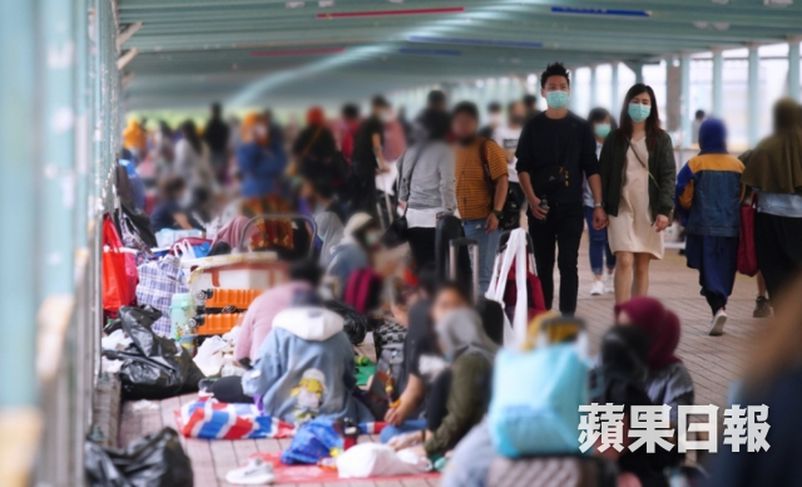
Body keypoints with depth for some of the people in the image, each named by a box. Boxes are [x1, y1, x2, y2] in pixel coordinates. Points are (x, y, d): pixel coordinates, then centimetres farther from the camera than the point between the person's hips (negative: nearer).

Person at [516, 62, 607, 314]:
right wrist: (531, 199, -11)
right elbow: (522, 167, 3)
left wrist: (598, 205, -4)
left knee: (568, 264, -8)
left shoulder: (581, 127, 6)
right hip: (540, 208, 1)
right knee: (543, 266, 6)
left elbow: (591, 169, 4)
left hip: (571, 208, -1)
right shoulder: (533, 126, 7)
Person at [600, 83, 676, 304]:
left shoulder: (661, 139, 6)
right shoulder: (615, 139, 7)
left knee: (642, 267, 5)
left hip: (649, 210, 1)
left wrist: (664, 210, -11)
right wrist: (601, 208, 0)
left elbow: (668, 176, 0)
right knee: (624, 261, -14)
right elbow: (603, 175, 8)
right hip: (622, 208, -1)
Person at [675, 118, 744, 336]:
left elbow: (683, 197, -6)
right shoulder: (738, 165, 2)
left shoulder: (695, 165, -7)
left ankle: (718, 307, -22)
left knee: (709, 271, -2)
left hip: (703, 228, -3)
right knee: (725, 271, 13)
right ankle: (720, 307, 15)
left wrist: (688, 218, 12)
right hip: (731, 228, 3)